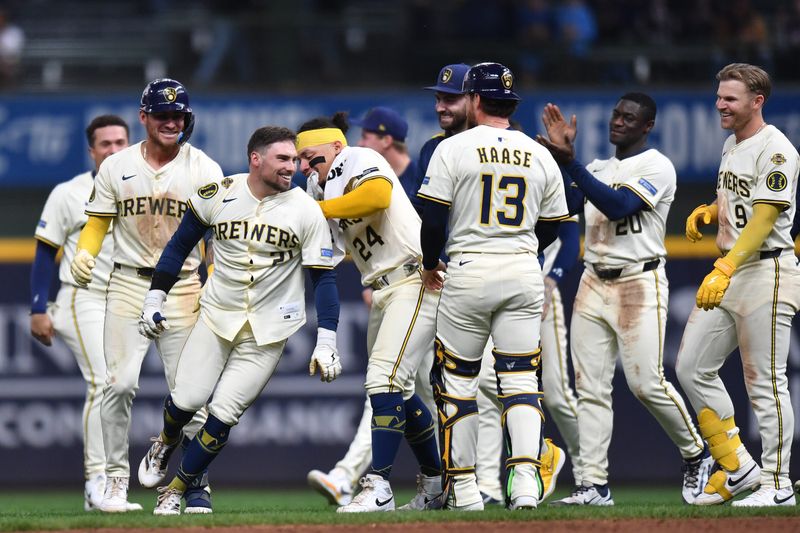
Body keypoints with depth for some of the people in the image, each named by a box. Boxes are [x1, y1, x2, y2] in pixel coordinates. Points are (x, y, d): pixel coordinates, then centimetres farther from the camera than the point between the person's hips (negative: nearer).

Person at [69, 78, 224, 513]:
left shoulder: (205, 171, 0)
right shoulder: (116, 167, 5)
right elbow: (97, 222, 10)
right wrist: (84, 252, -12)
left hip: (184, 287, -1)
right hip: (128, 284, 1)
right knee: (120, 383, -9)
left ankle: (196, 483, 8)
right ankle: (115, 480, 1)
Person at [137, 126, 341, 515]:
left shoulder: (306, 210, -8)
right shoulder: (218, 195, -5)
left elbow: (323, 277, -6)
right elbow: (180, 245, 8)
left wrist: (326, 341, -13)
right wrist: (155, 297, 4)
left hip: (268, 332, -1)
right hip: (216, 317, 1)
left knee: (223, 414, -7)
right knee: (187, 399, -9)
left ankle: (175, 490, 12)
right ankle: (166, 442, 29)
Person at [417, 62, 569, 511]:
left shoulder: (454, 149, -5)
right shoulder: (540, 157, 7)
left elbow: (434, 220, -8)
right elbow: (550, 229, 13)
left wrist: (430, 264, 10)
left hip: (469, 272, -3)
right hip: (525, 273, 3)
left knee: (457, 378, 7)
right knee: (521, 377, 3)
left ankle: (463, 486, 6)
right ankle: (526, 479, -13)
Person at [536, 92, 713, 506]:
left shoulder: (657, 167, -5)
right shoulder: (596, 169, 17)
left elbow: (616, 206, -19)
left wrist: (569, 162, -23)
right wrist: (560, 155, -5)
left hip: (639, 282, -6)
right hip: (594, 283, 7)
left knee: (646, 383, -11)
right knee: (591, 387, 0)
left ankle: (695, 456, 10)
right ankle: (594, 485, 0)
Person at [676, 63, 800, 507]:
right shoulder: (732, 144, 14)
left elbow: (763, 221, -23)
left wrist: (725, 270, -32)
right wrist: (711, 211, 7)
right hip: (727, 271, 10)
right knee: (692, 369, 6)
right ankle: (737, 467, 13)